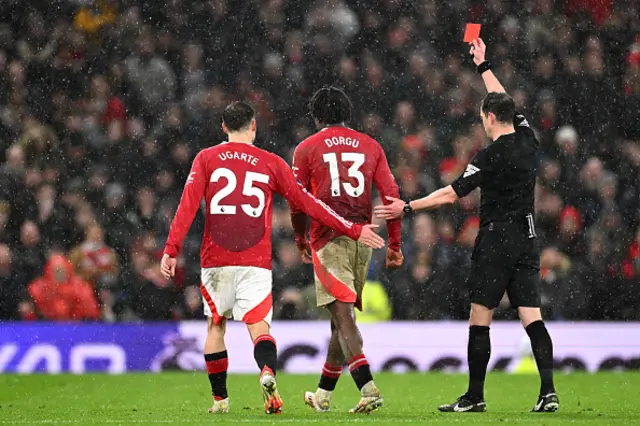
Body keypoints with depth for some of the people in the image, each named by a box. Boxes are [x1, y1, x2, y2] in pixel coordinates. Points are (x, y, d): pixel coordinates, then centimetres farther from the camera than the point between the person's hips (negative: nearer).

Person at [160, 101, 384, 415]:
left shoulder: (206, 159, 6)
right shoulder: (271, 163, 7)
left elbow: (188, 204, -4)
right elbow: (307, 203, 7)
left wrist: (171, 249, -6)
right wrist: (353, 230, 12)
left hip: (216, 260, 1)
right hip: (256, 263, -1)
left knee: (216, 325, 16)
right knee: (258, 326, -5)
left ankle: (219, 398, 17)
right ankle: (268, 372, -36)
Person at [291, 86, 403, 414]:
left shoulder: (307, 148, 3)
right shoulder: (370, 146, 12)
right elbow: (391, 195, 6)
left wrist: (300, 239, 22)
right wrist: (394, 245, 10)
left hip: (329, 239, -4)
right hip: (363, 239, 4)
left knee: (342, 315, -11)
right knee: (343, 317, 14)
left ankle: (368, 388, -28)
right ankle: (323, 394, 25)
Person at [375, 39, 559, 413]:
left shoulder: (492, 157, -13)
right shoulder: (528, 141, 6)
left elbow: (451, 194, -14)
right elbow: (506, 104, 24)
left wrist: (407, 207, -10)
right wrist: (483, 66, 34)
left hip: (497, 241, -7)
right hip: (528, 241, 7)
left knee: (480, 318, 1)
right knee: (532, 316, 1)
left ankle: (475, 396, 3)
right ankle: (549, 391, -11)